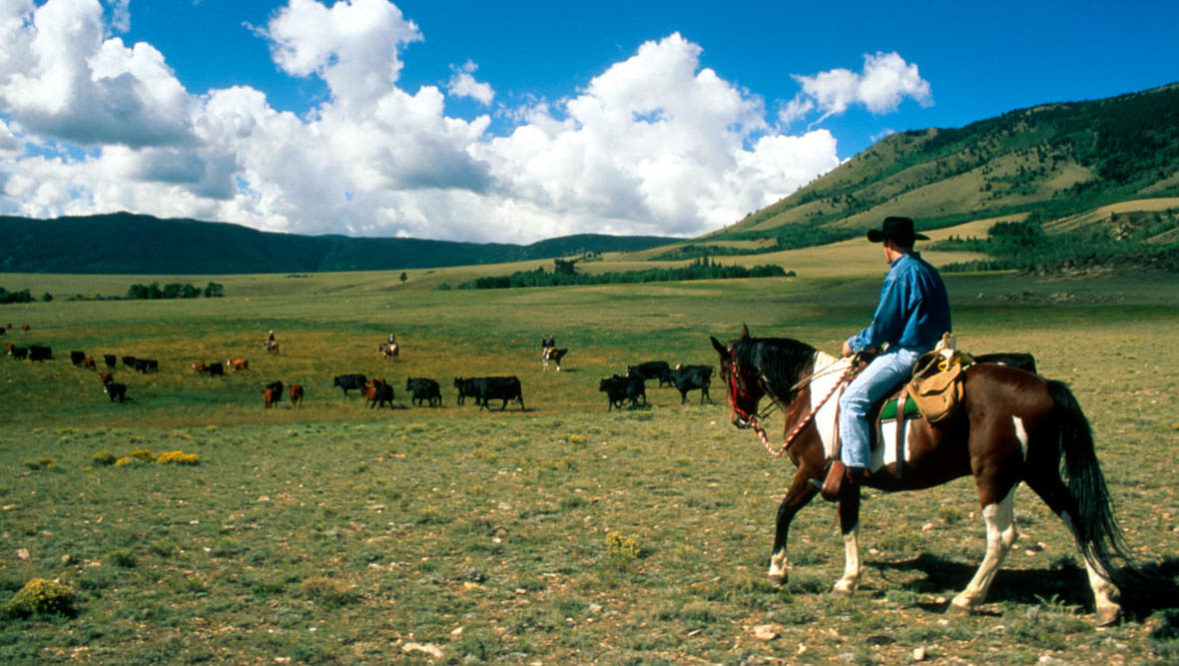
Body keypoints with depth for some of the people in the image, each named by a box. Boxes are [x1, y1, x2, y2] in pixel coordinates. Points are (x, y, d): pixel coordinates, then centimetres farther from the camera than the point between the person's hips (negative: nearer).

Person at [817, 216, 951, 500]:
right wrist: (877, 344, 24)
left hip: (907, 353, -11)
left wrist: (854, 344, 1)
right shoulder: (930, 272, 15)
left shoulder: (901, 275, -15)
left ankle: (852, 465, -23)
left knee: (853, 398, -17)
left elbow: (882, 327, -16)